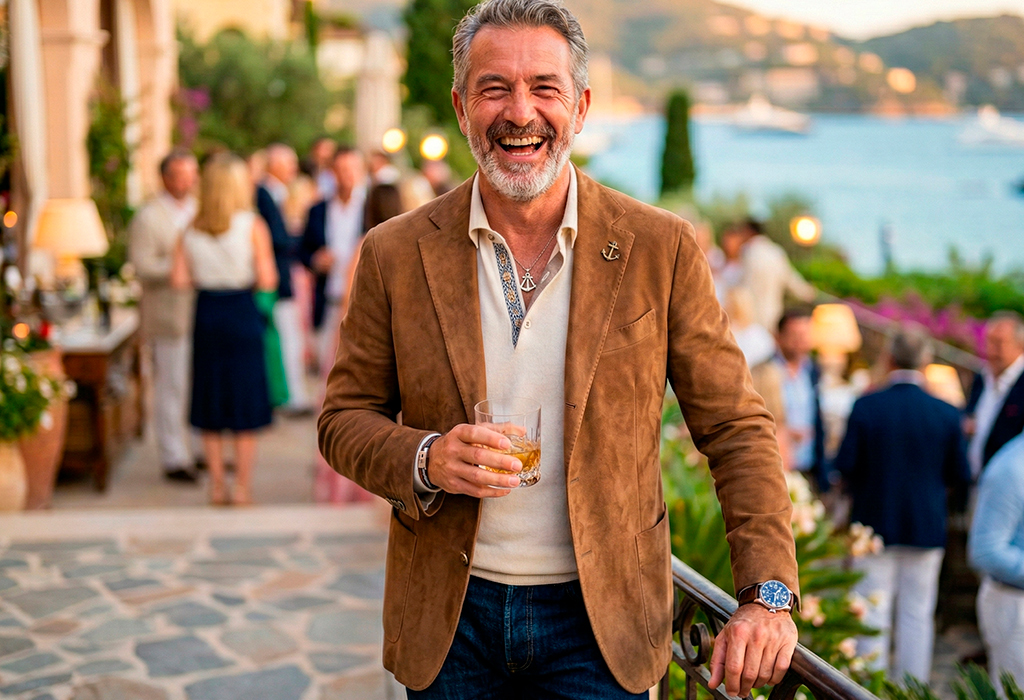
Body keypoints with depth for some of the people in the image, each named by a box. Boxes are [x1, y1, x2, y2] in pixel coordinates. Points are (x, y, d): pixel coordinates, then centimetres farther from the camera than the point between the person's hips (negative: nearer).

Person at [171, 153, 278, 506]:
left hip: (206, 313, 4)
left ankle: (217, 486, 17)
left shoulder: (191, 229, 2)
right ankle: (242, 488, 8)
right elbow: (267, 280, -13)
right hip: (242, 313, -3)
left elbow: (179, 279, -4)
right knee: (245, 409, 5)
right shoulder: (252, 225, -8)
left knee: (210, 407, 12)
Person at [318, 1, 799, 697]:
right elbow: (346, 418, 4)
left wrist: (768, 594, -13)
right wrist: (426, 459, -17)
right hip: (449, 614, 1)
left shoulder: (661, 248, -6)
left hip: (600, 620, -1)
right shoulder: (395, 254, -3)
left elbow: (736, 429, -3)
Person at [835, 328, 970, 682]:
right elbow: (960, 475, -2)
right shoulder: (947, 413, -6)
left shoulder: (865, 406, -11)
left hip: (874, 522, -1)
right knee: (917, 616, 10)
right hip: (927, 528, 1)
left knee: (872, 615, 7)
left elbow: (845, 466, -12)